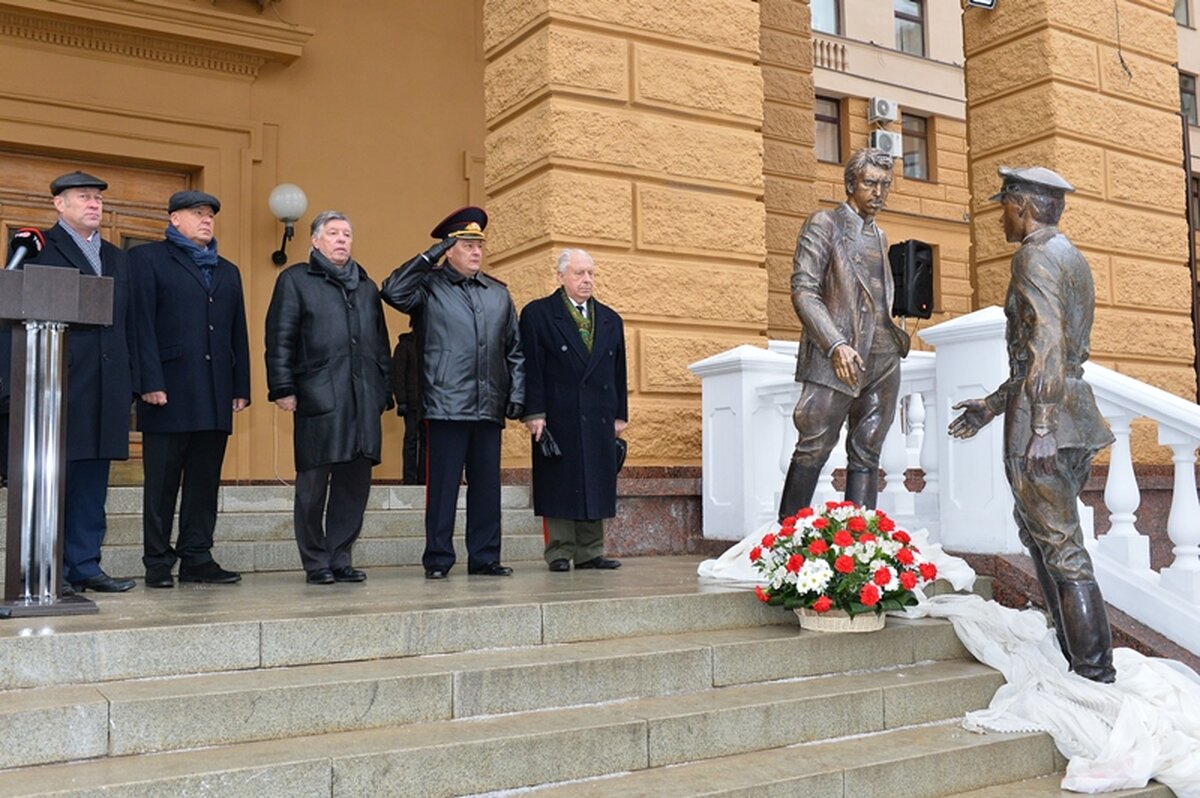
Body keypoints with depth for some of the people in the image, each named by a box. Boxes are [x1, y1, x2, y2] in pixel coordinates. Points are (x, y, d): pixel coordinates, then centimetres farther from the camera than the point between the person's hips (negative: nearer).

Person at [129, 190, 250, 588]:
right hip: (169, 391, -5)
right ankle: (158, 563, 7)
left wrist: (241, 387, 9)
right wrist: (150, 382, -13)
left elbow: (238, 333, 17)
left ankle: (197, 559, 13)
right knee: (162, 482, 0)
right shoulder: (147, 259, 5)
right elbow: (142, 324, -5)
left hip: (215, 396, 5)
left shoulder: (228, 271, 21)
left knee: (205, 481, 7)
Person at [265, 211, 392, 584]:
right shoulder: (295, 279, 7)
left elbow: (380, 343, 20)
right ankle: (316, 563, 10)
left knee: (355, 482, 6)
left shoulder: (366, 286, 21)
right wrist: (283, 389, -8)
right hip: (317, 397, -5)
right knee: (313, 484, 0)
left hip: (363, 400, 5)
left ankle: (340, 559, 15)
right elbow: (279, 339, 0)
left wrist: (384, 389, 12)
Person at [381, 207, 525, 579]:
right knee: (442, 484, -1)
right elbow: (392, 292, -16)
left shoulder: (499, 293, 17)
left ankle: (484, 557, 16)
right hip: (446, 405, -4)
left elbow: (515, 349, 17)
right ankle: (438, 559, 8)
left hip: (490, 408, 5)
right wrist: (429, 257, -11)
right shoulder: (430, 286, 4)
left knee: (487, 485, 8)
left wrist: (517, 393, 7)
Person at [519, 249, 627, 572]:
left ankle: (590, 552, 14)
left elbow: (619, 372, 16)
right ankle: (559, 553, 8)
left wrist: (620, 414, 10)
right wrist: (535, 413, -11)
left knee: (596, 486, 6)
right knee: (560, 486, 0)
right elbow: (531, 367, -5)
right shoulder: (537, 314, 1)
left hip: (600, 420, 4)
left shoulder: (610, 320, 16)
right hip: (558, 418, -4)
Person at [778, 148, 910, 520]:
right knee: (813, 450, -6)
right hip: (837, 358, -7)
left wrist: (898, 333, 12)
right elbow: (803, 290, -9)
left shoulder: (879, 236, 22)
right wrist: (836, 345, -20)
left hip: (883, 359, 7)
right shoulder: (824, 224, 1)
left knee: (866, 455, 5)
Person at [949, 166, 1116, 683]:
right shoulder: (1070, 258, 20)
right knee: (1035, 526, 19)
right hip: (1075, 414, 10)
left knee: (1061, 548, -5)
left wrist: (1041, 427, -23)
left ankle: (1096, 675, 1)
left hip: (1045, 421, -10)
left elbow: (1046, 346, -20)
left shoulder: (1035, 257, -10)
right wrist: (992, 404, 27)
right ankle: (1075, 654, 24)